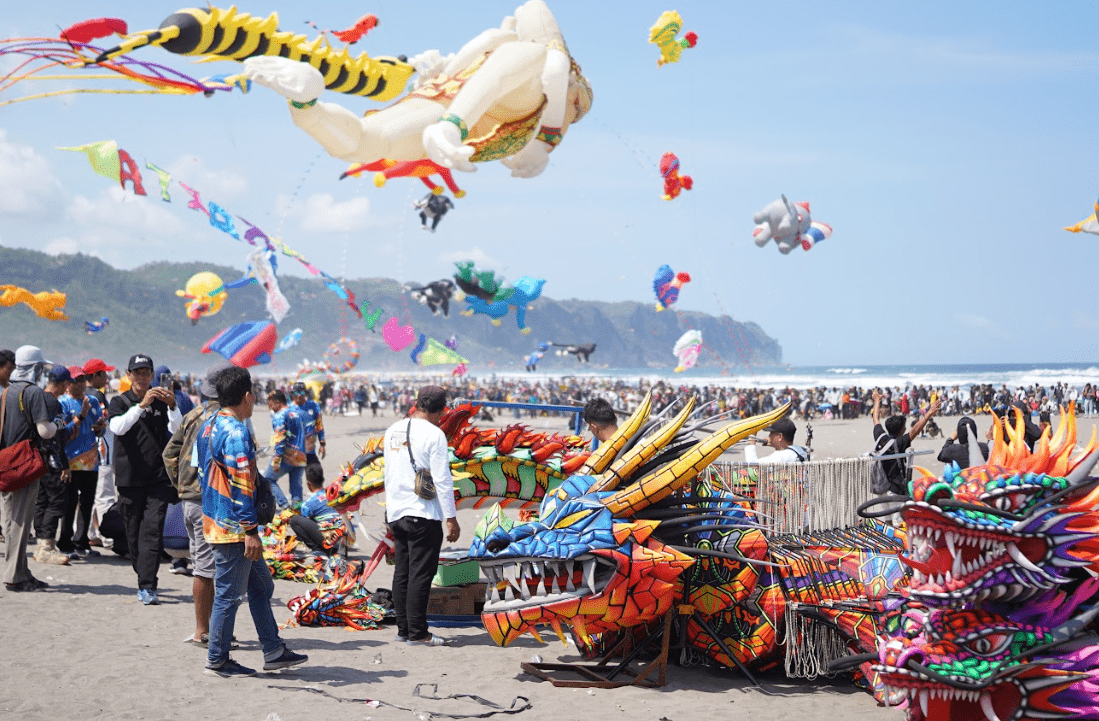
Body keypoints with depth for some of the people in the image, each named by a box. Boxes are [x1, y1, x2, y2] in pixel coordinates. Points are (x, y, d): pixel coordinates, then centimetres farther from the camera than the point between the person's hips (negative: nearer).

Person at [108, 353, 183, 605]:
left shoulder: (161, 402, 10)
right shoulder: (120, 402, 6)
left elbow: (176, 429, -4)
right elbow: (117, 426, -15)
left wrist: (172, 406, -21)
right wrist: (142, 405, -25)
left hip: (158, 478, 0)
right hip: (130, 477, 0)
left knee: (153, 531, -11)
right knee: (134, 532, 6)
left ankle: (147, 587, -14)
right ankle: (144, 579, 22)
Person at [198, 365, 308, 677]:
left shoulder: (208, 427, 12)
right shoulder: (236, 432, -19)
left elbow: (202, 472, 19)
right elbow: (241, 485, -23)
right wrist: (250, 531, -21)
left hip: (216, 520, 10)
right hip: (233, 526, -10)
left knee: (261, 585, 16)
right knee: (229, 593, 1)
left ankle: (274, 651, 21)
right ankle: (217, 661, 11)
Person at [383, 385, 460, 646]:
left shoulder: (393, 431, 9)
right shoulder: (434, 435, -12)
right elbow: (442, 480, -13)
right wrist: (451, 518, -9)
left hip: (396, 514, 7)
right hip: (424, 515, -7)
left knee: (402, 572, 12)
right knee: (420, 573, -2)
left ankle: (403, 629, 17)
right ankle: (417, 632, 0)